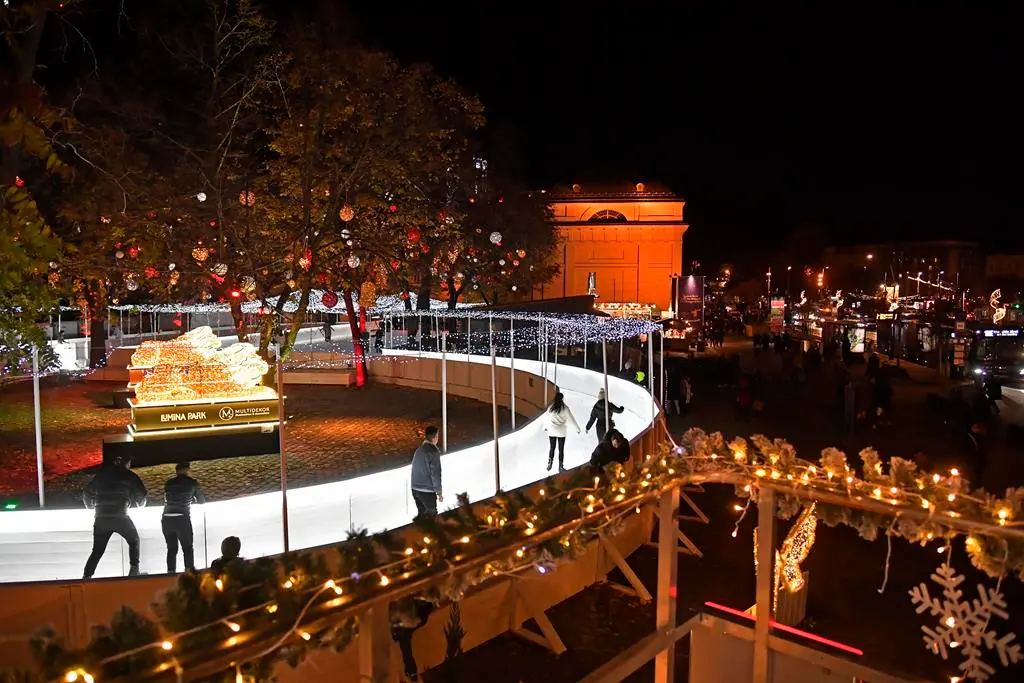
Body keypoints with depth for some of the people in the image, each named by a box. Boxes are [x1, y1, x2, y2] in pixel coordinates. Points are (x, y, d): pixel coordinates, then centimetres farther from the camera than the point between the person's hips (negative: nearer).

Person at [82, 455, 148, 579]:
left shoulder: (101, 475, 16)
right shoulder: (129, 476, 4)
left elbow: (87, 494, 16)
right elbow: (142, 494, 3)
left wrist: (92, 506, 35)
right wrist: (139, 503, 24)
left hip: (101, 518, 4)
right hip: (120, 517, -4)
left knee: (97, 550, 12)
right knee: (134, 541, 16)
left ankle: (87, 575, 0)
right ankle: (134, 569, 5)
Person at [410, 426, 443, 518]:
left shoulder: (418, 450, 6)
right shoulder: (433, 452, -17)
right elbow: (435, 474, -17)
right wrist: (439, 493, -9)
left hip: (415, 489, 7)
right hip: (427, 491, -7)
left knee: (421, 514, 18)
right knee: (431, 515, 8)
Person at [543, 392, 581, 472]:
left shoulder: (550, 408, -3)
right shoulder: (565, 408, -13)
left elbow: (546, 418, 12)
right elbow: (571, 419, -7)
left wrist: (545, 427, 31)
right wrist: (577, 428, 4)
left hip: (552, 431, 2)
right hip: (561, 432, -2)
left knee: (552, 448, 15)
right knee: (561, 449, 7)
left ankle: (549, 463, 13)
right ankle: (560, 467, 13)